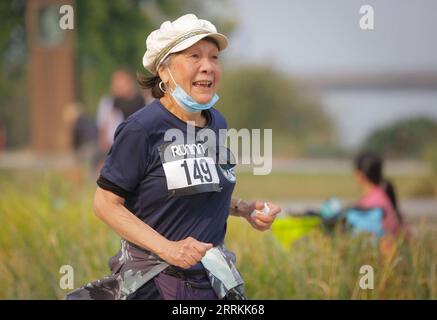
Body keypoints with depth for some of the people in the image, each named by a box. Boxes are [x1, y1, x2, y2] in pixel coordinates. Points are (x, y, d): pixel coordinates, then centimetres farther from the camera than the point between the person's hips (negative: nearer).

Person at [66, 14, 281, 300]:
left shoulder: (217, 123, 5)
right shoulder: (141, 129, -15)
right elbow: (106, 203, -15)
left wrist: (245, 209, 2)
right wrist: (166, 248, -24)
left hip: (212, 279, 6)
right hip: (153, 282, -6)